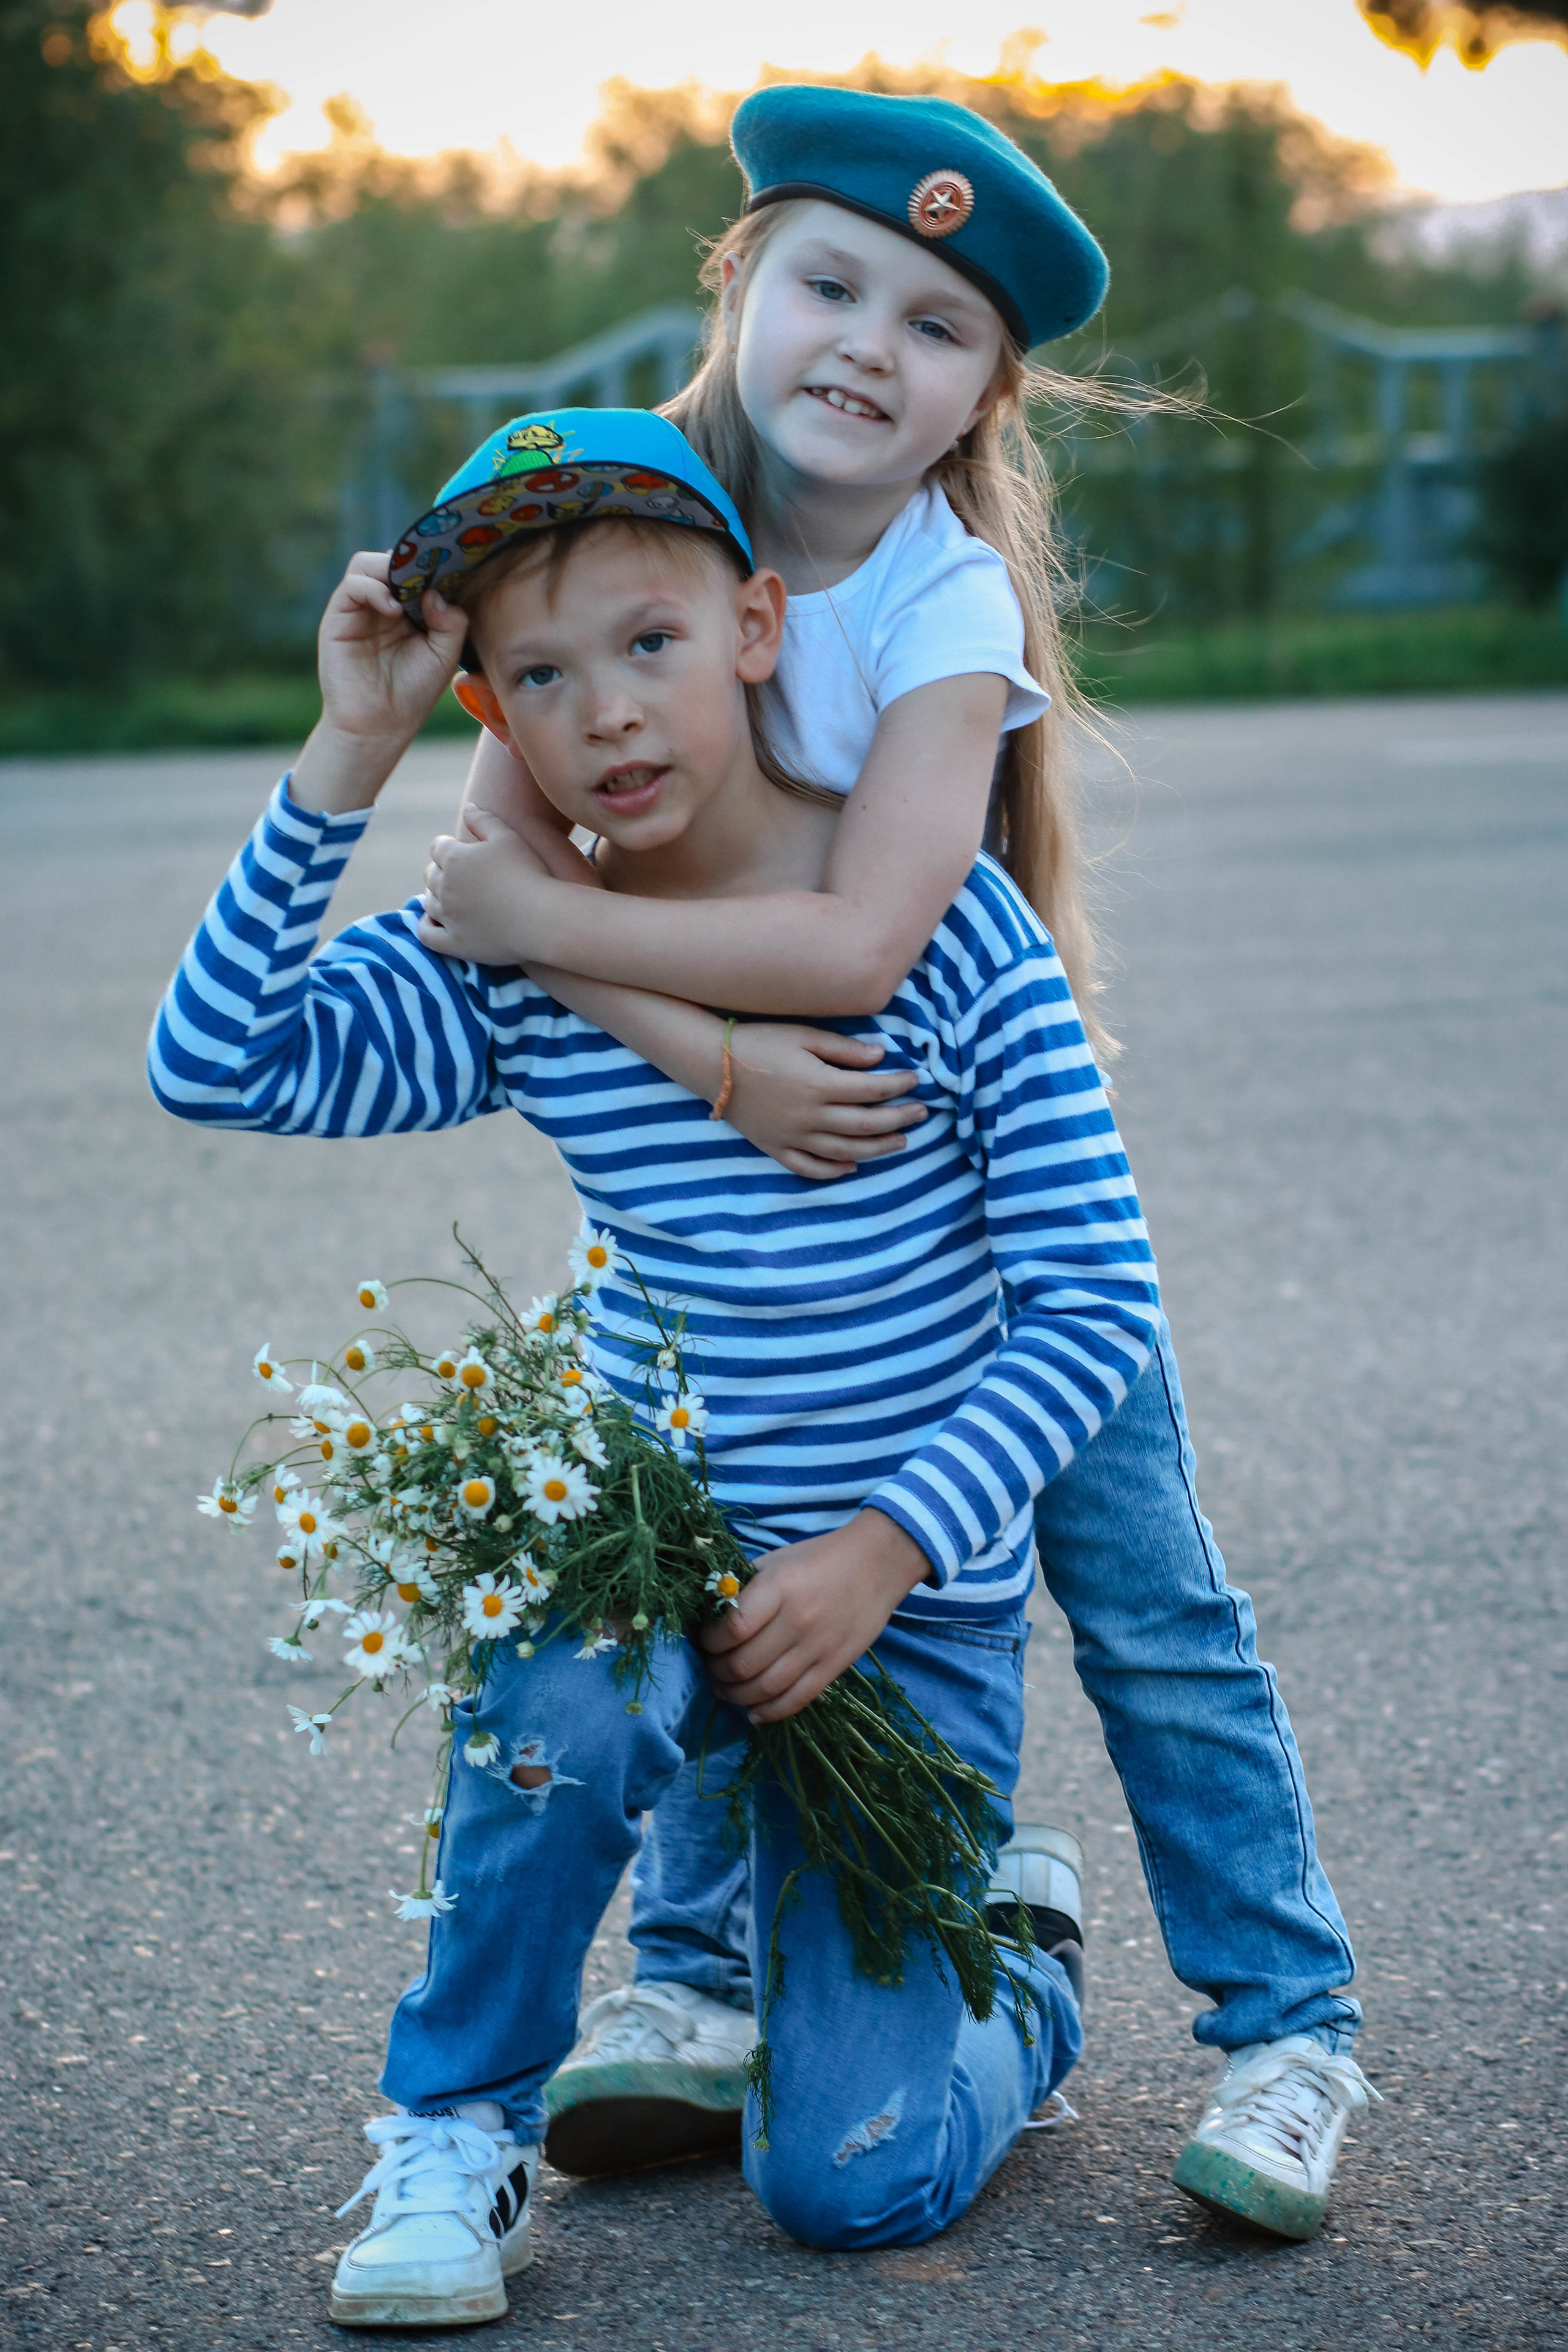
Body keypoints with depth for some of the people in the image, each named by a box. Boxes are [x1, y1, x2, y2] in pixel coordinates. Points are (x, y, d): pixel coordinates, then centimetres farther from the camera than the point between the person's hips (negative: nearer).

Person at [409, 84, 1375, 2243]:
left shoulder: (952, 601, -23)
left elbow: (857, 943, -36)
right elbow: (506, 849, -20)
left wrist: (536, 919, -29)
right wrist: (717, 1052, -32)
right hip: (723, 1166, 4)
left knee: (1142, 1592, 0)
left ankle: (1290, 2025, 11)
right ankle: (697, 1983, 27)